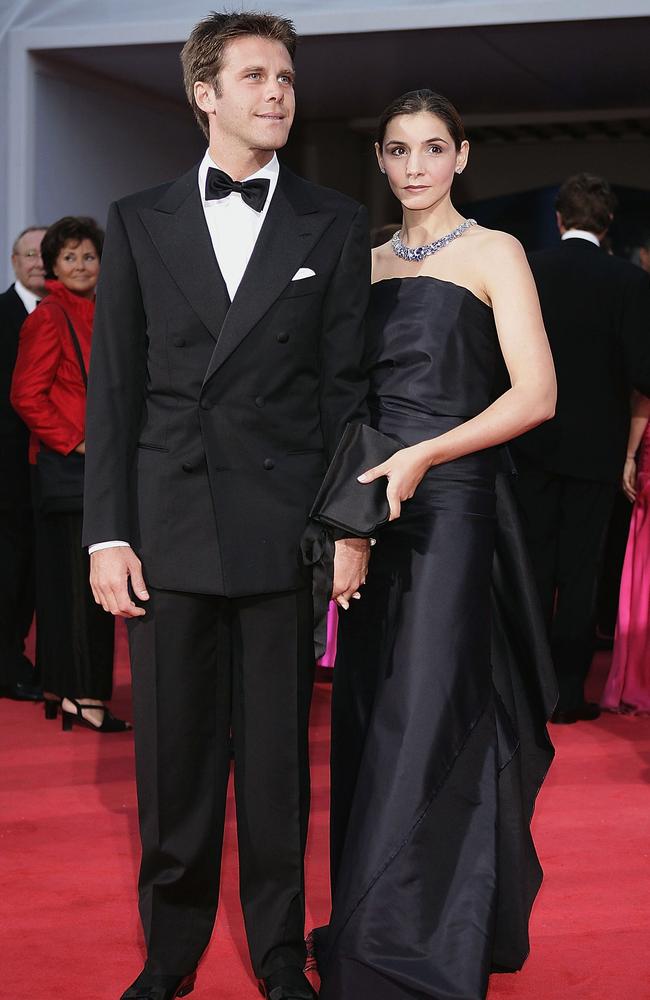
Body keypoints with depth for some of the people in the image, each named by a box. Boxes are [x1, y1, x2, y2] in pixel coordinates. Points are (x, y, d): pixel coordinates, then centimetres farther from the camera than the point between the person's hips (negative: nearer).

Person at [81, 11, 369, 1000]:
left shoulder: (334, 224, 7)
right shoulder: (140, 221, 8)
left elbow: (346, 385, 4)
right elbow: (113, 388, 5)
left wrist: (350, 524, -2)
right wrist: (107, 533, -2)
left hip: (284, 529, -1)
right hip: (169, 525, 1)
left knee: (278, 754, 7)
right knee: (173, 754, 8)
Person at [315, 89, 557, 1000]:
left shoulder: (493, 253, -1)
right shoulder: (367, 262, 15)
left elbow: (537, 393, -10)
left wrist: (422, 456, -19)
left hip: (450, 502, -5)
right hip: (371, 502, 5)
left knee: (424, 718, -6)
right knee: (370, 714, 8)